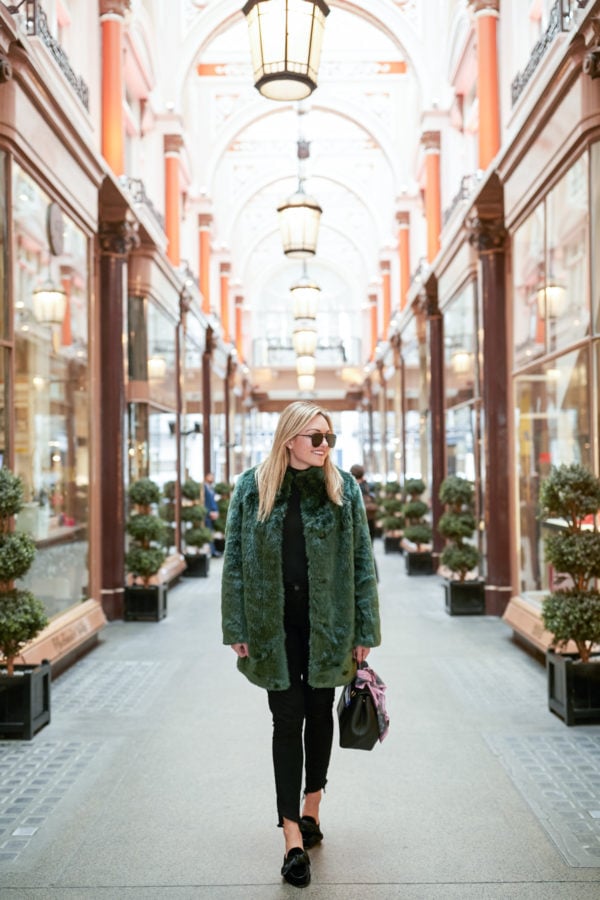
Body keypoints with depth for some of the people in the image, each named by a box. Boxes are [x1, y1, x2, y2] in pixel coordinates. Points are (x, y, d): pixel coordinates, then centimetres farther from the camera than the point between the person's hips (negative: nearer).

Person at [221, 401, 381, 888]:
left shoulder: (343, 487, -3)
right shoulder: (253, 487, -4)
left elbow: (362, 561, -1)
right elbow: (235, 560, -1)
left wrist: (364, 631, -3)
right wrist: (238, 629, -4)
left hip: (326, 623, 1)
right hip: (275, 624, -1)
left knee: (320, 713, 14)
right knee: (288, 719, 2)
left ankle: (311, 807, 36)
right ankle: (294, 838, 8)